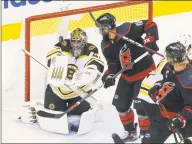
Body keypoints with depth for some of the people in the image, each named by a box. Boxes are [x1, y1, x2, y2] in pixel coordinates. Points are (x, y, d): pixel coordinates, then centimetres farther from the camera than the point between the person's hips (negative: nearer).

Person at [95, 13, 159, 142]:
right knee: (120, 103, 11)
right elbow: (113, 64, 5)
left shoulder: (127, 29, -23)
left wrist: (150, 40, -27)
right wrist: (110, 76, -12)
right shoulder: (106, 46, -5)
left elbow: (150, 24, -16)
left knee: (141, 104, -12)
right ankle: (131, 133, 31)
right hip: (127, 75, 7)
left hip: (145, 69, -7)